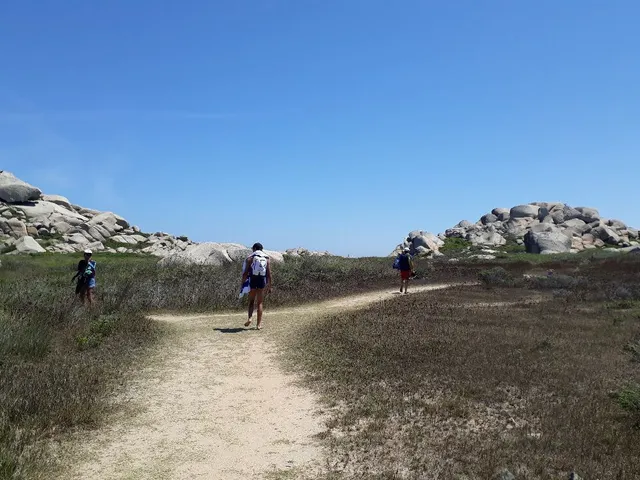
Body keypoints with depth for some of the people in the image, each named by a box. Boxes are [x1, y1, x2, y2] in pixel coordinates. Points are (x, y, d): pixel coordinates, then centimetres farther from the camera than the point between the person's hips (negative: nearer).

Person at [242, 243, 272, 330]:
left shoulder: (250, 258, 3)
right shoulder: (267, 258, 8)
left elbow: (245, 273, -3)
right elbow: (269, 273, 1)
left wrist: (242, 284, 3)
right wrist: (269, 286, 6)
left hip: (252, 281, -1)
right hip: (262, 281, 1)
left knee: (251, 301, 16)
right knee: (260, 303, 8)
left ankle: (250, 317, -6)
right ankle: (259, 324, 6)